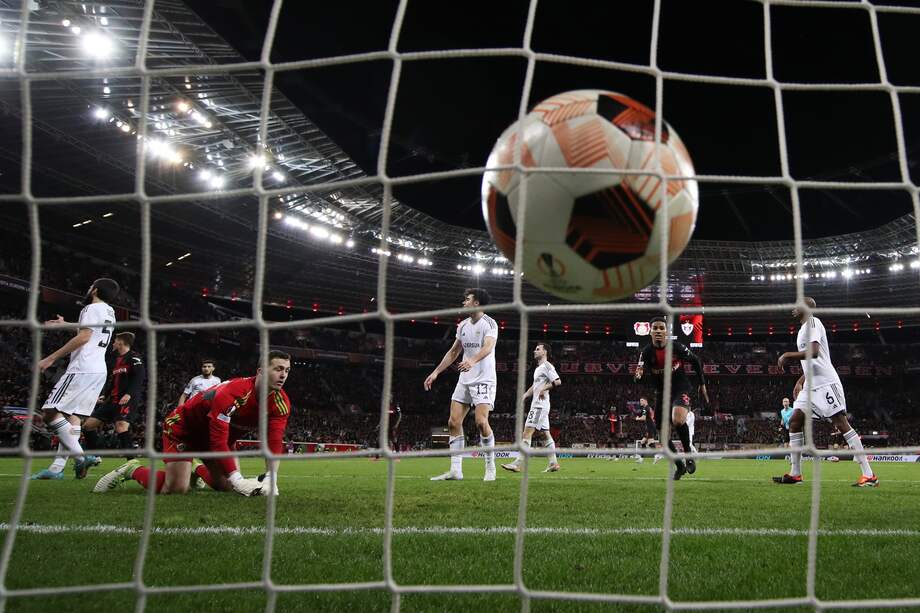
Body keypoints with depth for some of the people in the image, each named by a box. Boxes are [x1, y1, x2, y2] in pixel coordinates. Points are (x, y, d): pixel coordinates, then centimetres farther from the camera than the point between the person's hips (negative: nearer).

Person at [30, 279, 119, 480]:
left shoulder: (93, 308, -6)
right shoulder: (109, 313, 21)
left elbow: (84, 337, -18)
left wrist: (51, 358, -15)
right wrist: (65, 325, 53)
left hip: (83, 369, -9)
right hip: (99, 371, 9)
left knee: (50, 412, -11)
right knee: (72, 416, 7)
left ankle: (80, 456, -21)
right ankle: (57, 468, 3)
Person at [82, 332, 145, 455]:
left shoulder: (134, 357, -4)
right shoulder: (114, 359, 21)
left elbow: (139, 377, -17)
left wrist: (129, 394, -28)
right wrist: (104, 396, 11)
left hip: (127, 400, -9)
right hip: (112, 400, 9)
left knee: (121, 426, -30)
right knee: (88, 425, 7)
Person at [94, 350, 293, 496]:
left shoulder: (281, 403, -18)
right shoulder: (230, 393, -39)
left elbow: (274, 441, -21)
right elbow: (218, 442, -40)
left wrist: (271, 478, -36)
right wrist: (238, 480, -43)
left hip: (220, 433, 7)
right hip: (183, 427, -7)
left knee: (229, 487, 4)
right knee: (176, 489, -17)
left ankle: (199, 471, 33)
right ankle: (132, 470, 10)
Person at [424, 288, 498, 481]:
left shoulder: (489, 323, -10)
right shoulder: (463, 325, 12)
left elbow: (488, 346, -28)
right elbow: (453, 352, 21)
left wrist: (473, 360, -47)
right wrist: (435, 372, 17)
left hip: (484, 379, -7)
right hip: (464, 379, 7)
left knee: (481, 421, -18)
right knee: (454, 422, -1)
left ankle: (490, 468, -3)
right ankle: (455, 470, 3)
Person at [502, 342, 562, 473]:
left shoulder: (547, 366, -9)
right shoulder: (538, 368, 22)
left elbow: (558, 382, -21)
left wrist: (544, 389, -18)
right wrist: (524, 395, 13)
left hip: (540, 405, -10)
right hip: (536, 404, 10)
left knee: (527, 432, -13)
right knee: (545, 433, 10)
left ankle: (517, 463, -16)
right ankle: (553, 463, 12)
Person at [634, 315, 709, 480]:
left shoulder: (677, 347, -14)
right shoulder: (647, 352, -11)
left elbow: (696, 361, 3)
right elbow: (638, 378, -17)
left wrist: (702, 385, 5)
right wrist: (639, 375, -41)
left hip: (681, 388, -3)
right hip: (663, 392, 3)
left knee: (678, 420, -33)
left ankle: (688, 454, -9)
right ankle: (680, 467, 28)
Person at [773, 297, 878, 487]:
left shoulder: (812, 322, -8)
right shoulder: (803, 329, 22)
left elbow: (813, 352, -23)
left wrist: (787, 355, -15)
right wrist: (800, 382, 22)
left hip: (825, 383, -10)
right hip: (812, 385, 10)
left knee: (842, 424, -12)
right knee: (794, 422, 3)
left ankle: (869, 475, -11)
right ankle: (795, 474, 5)